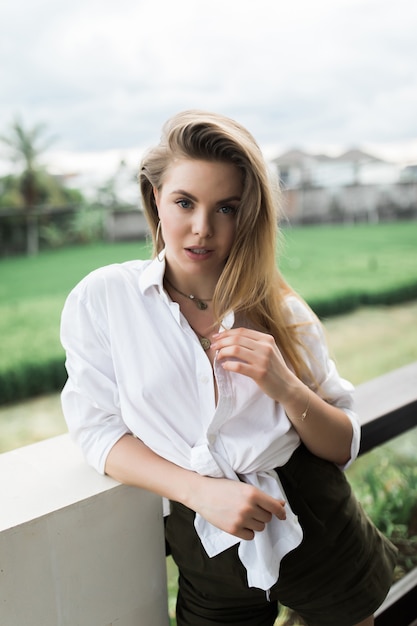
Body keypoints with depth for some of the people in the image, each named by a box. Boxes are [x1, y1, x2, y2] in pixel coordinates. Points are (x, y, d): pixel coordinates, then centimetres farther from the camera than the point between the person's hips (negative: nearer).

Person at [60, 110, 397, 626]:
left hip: (319, 525, 2)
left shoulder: (279, 310, -3)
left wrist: (287, 388, -21)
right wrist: (201, 490, -22)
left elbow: (344, 447, -1)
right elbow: (99, 431, -9)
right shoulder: (101, 299, -8)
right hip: (211, 555, -1)